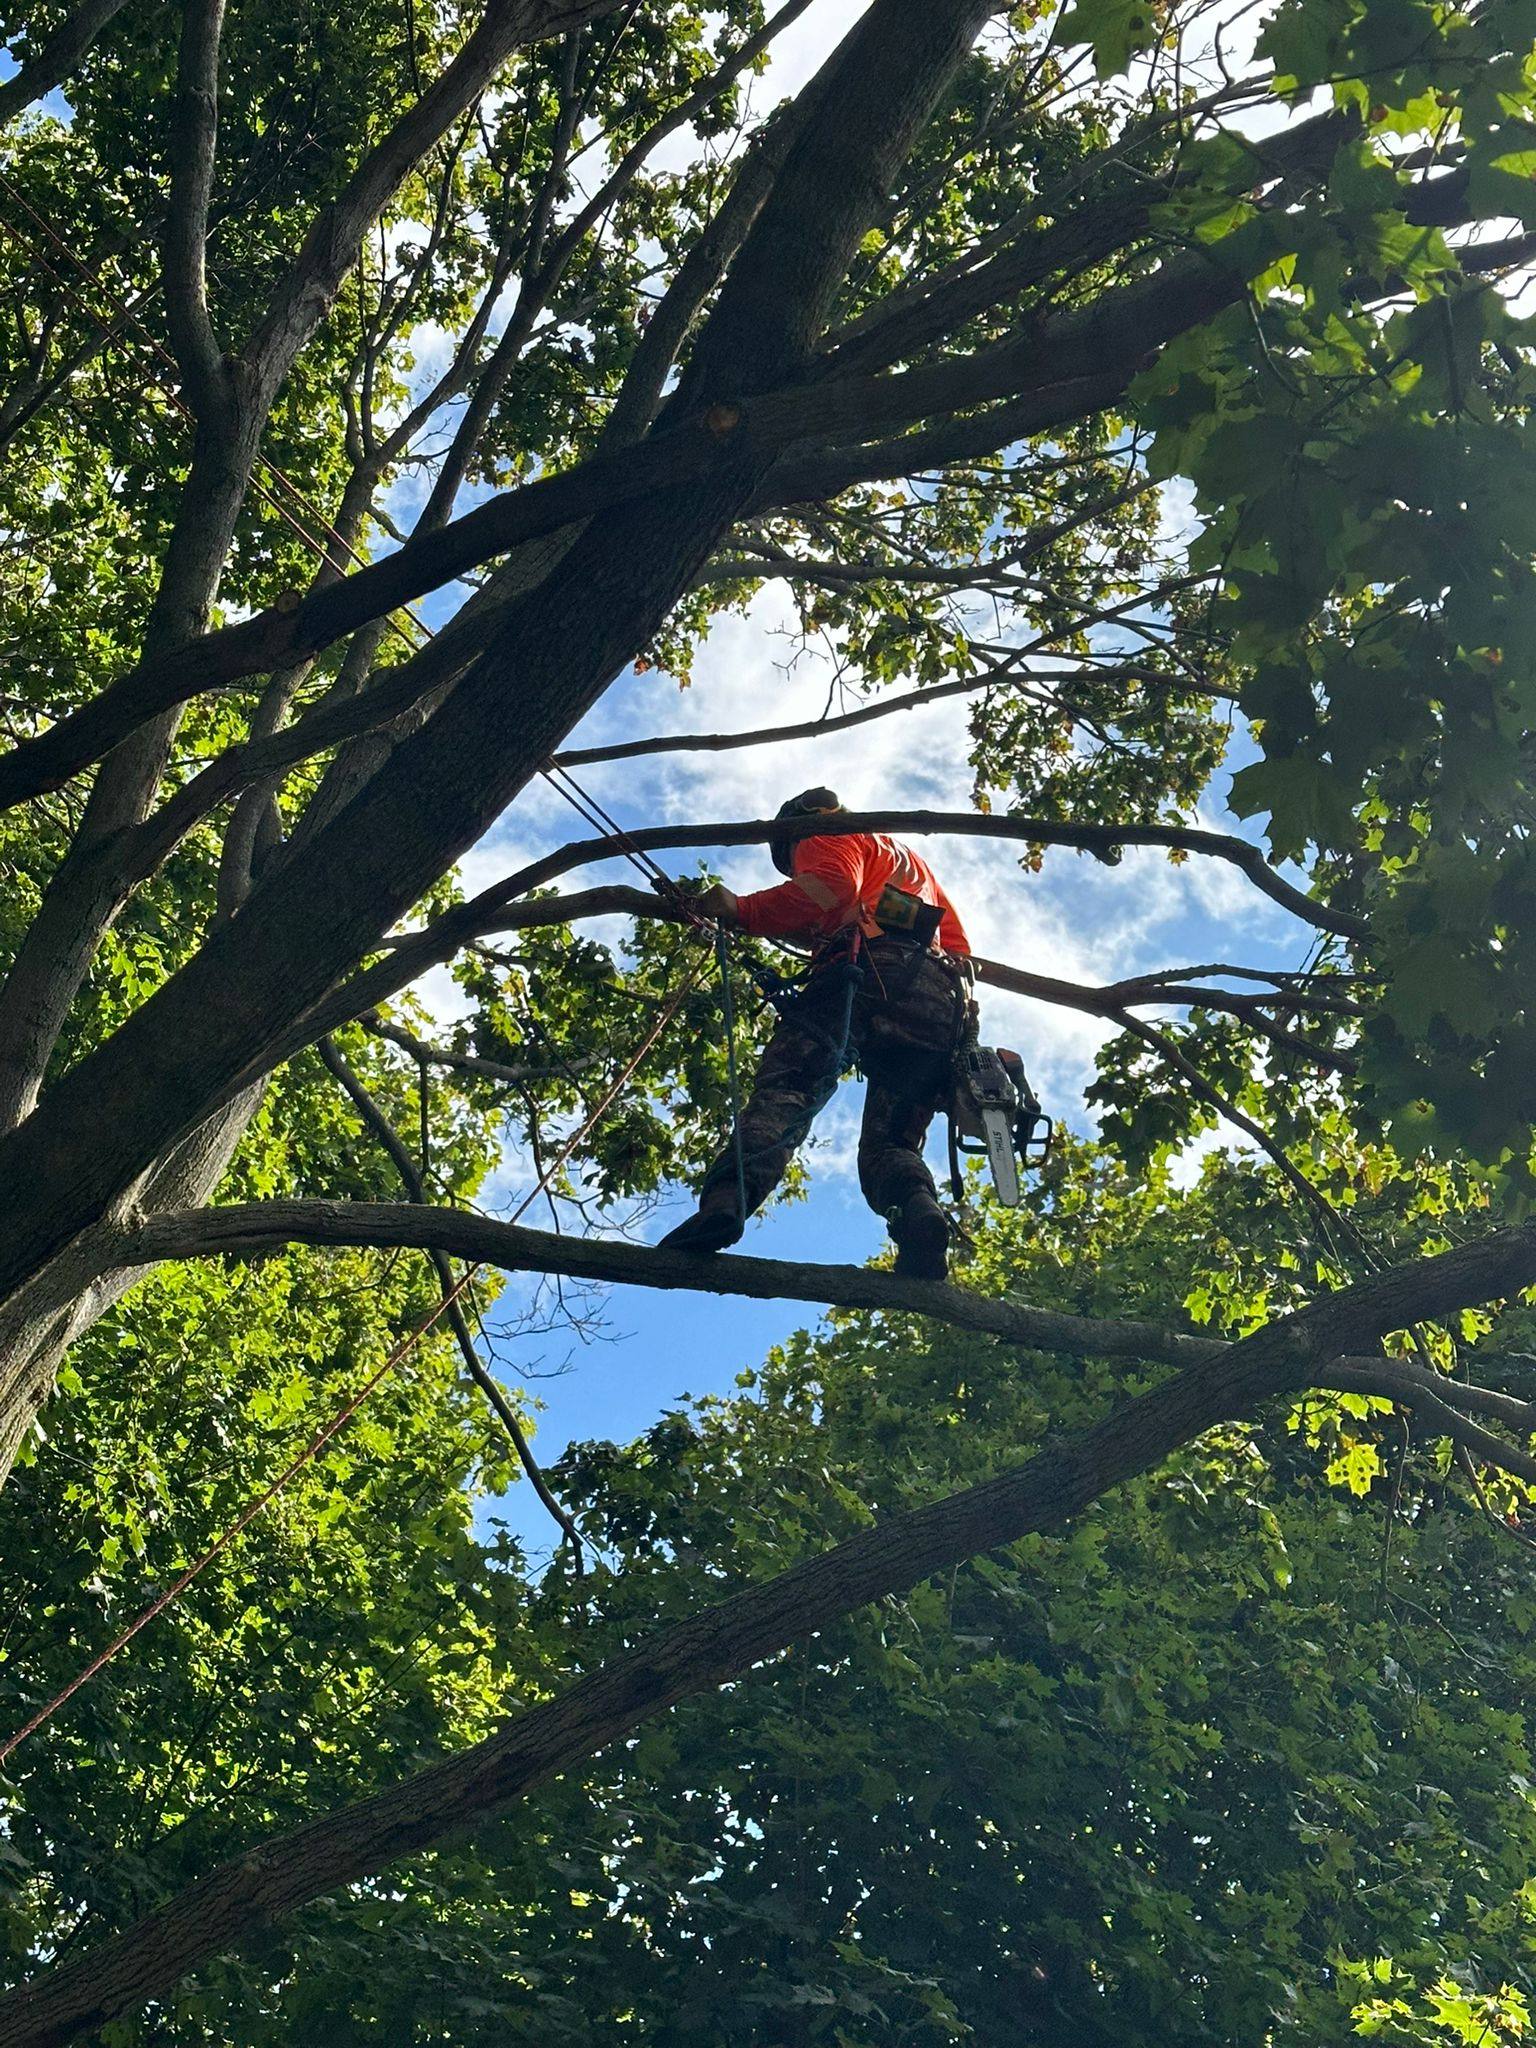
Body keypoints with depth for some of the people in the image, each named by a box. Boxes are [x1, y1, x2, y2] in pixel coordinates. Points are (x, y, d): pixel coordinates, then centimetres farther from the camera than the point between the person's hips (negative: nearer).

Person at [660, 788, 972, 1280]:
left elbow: (831, 888, -3)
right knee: (891, 1142, 2)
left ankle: (726, 1200, -47)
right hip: (940, 1001, 7)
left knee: (785, 1086, -21)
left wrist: (742, 911, -1)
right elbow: (958, 945, 35)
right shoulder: (915, 866, 45)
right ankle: (919, 1216, -31)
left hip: (869, 968, -6)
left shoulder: (834, 835, 20)